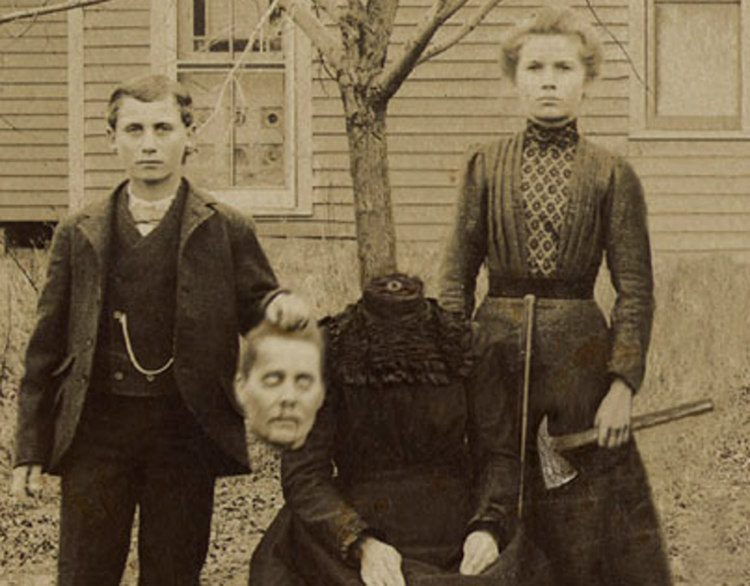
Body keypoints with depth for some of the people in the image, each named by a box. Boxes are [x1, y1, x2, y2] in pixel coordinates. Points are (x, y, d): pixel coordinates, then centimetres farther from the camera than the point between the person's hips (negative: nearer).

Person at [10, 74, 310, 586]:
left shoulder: (227, 231, 5)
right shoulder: (80, 235, 8)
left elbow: (255, 311, 10)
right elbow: (47, 346, 9)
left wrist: (279, 306, -16)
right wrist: (32, 449, 5)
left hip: (185, 429, -1)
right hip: (97, 428, 1)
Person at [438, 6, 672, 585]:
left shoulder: (612, 175, 2)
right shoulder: (486, 166, 6)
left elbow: (636, 289, 0)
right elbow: (457, 276, 6)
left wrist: (623, 384, -9)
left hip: (581, 356, -1)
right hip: (497, 349, 1)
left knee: (587, 527, 2)